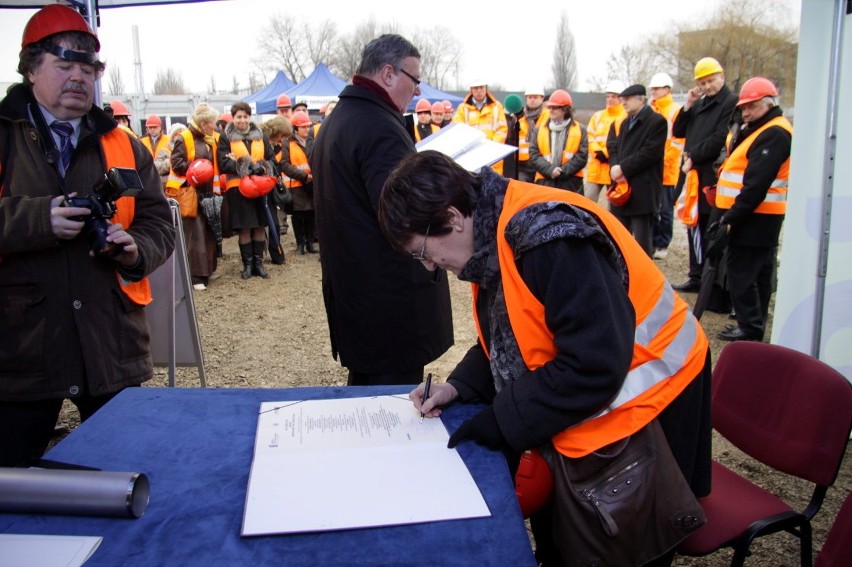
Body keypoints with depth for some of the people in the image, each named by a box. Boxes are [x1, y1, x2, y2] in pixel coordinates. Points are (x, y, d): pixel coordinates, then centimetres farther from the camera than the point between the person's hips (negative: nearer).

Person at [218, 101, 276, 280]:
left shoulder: (260, 136, 11)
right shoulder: (226, 137, 1)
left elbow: (271, 158, 10)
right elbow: (223, 163, -7)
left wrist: (263, 168, -11)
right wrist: (244, 167, -19)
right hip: (237, 187, -3)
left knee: (260, 226, 5)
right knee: (244, 228, 0)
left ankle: (258, 263, 16)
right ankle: (247, 264, 11)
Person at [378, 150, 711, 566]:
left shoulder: (550, 238, -32)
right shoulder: (492, 232, -2)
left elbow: (594, 367, -32)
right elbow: (509, 338, 10)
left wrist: (498, 422, -24)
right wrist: (459, 386, -5)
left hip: (645, 400, -8)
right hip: (581, 404, 9)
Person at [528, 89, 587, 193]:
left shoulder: (580, 130, 8)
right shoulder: (539, 130, 13)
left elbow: (582, 156, -1)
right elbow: (534, 155, 3)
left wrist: (562, 171, -13)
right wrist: (549, 170, -13)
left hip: (571, 184, -1)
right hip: (545, 182, 2)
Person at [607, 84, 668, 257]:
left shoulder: (657, 121, -6)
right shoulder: (625, 123, 21)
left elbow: (650, 153, -15)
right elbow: (614, 148, 14)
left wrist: (623, 168, -15)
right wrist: (615, 167, -6)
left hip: (643, 190, -8)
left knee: (642, 239, -2)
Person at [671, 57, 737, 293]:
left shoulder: (731, 102, -7)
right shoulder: (700, 104, 18)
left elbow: (720, 139, -16)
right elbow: (678, 132, 15)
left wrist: (694, 156, -11)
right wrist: (687, 107, 3)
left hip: (713, 178, -8)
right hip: (693, 175, 8)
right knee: (696, 228, 13)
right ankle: (697, 276, 22)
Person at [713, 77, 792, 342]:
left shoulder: (774, 134, -15)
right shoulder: (759, 130, 18)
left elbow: (756, 184, -23)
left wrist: (732, 218, -23)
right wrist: (732, 215, 12)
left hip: (755, 218, -10)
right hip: (759, 218, 10)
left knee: (741, 272, -7)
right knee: (759, 272, 15)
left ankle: (750, 327, 0)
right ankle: (754, 325, 23)